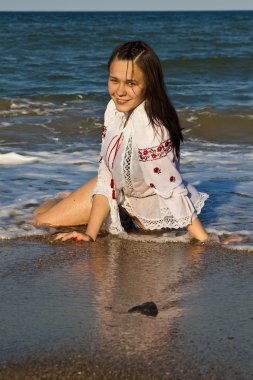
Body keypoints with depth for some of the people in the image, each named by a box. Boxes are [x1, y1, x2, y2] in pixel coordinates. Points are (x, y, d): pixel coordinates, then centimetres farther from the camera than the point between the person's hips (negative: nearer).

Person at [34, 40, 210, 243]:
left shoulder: (149, 127, -40)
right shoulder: (115, 108, -18)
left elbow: (173, 191, -34)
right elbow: (106, 173, -14)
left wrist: (205, 241, -33)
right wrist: (91, 234, -19)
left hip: (152, 206, -6)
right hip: (119, 189, 6)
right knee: (43, 220, 7)